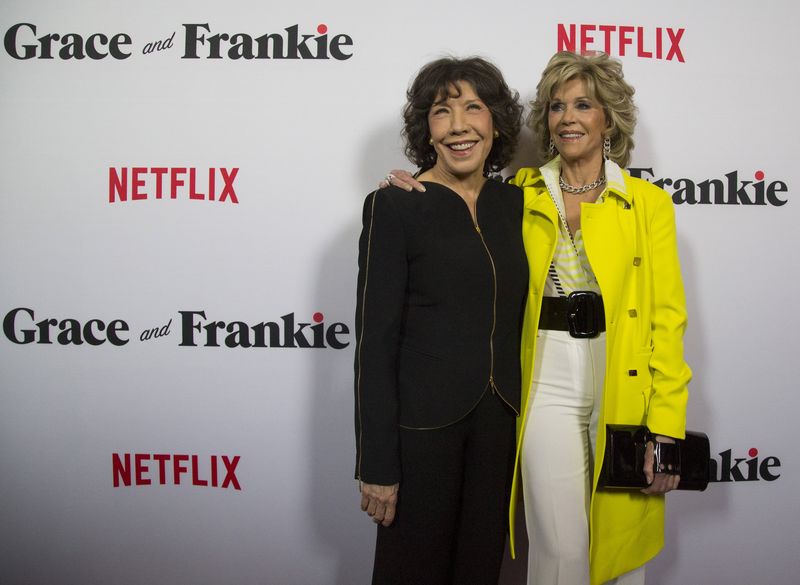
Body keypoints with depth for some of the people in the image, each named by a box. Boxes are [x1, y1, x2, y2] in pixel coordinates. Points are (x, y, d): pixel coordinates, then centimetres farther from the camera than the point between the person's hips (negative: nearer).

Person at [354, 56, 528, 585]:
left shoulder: (514, 202, 7)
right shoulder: (394, 206, -9)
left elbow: (517, 317, 13)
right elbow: (375, 339, -11)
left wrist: (523, 414, 9)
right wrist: (377, 464, -13)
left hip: (500, 421, 5)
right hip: (423, 422, -5)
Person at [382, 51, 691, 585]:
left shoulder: (648, 203, 1)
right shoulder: (521, 194, 5)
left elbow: (667, 318, -2)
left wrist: (666, 429, -8)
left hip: (623, 388, 0)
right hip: (547, 386, 0)